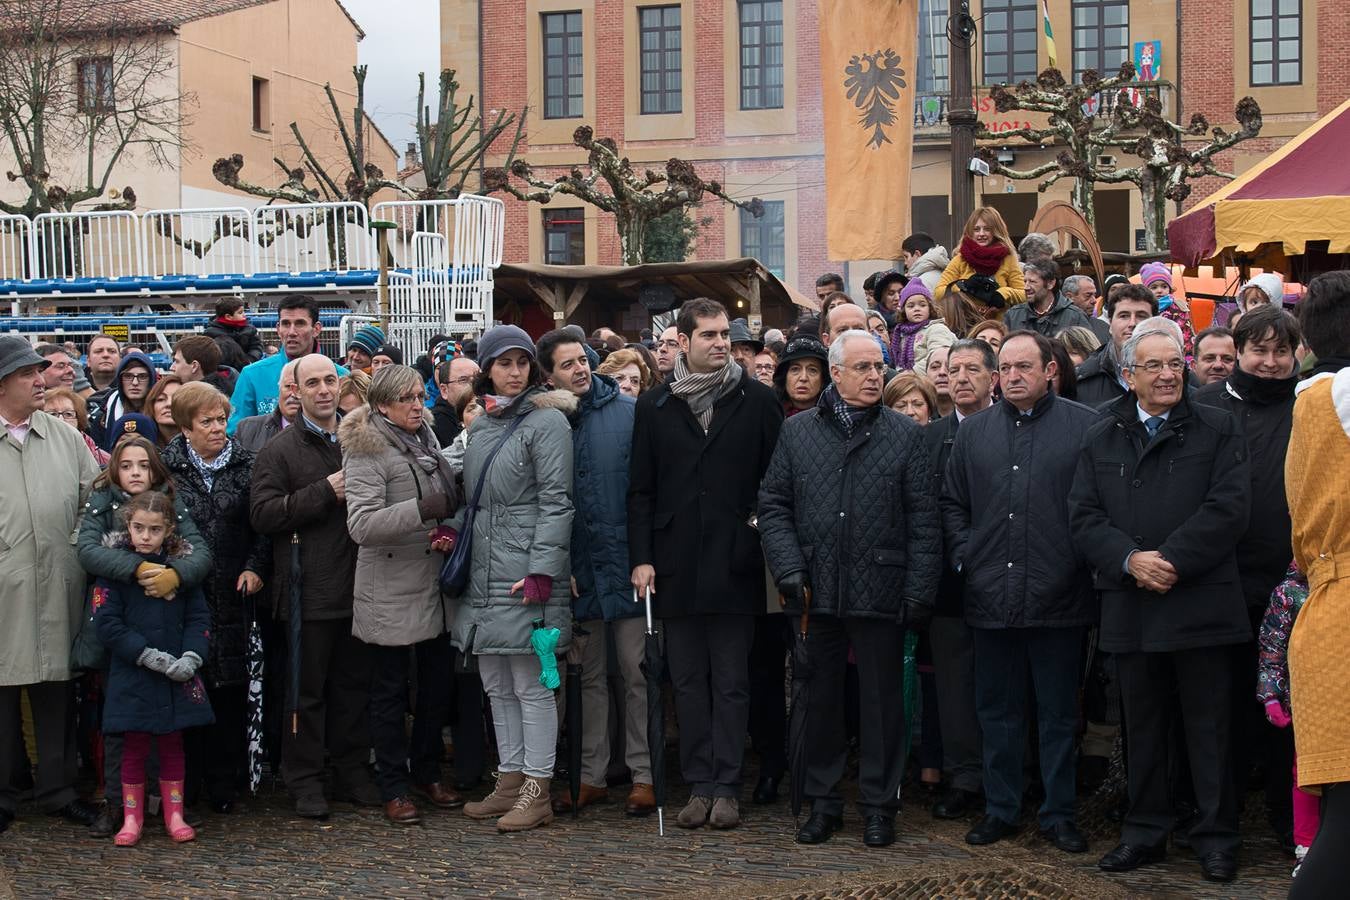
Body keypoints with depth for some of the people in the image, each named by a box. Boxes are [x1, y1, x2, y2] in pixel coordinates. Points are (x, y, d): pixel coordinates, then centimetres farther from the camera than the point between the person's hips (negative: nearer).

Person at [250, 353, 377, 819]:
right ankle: (304, 779, 9)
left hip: (358, 585, 5)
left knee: (354, 683, 11)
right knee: (308, 688, 1)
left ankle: (352, 770, 21)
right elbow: (262, 514, -12)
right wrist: (325, 492, -16)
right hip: (310, 591, -4)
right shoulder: (280, 451, 0)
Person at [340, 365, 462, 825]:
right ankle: (394, 789, 13)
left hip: (435, 586, 7)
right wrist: (420, 510, -30)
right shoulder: (367, 452, -12)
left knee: (438, 683, 13)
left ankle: (427, 773, 28)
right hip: (390, 593, -7)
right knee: (391, 690, 4)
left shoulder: (426, 439, 12)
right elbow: (361, 524, -23)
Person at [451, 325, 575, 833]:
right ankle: (510, 781, 21)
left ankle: (537, 790, 3)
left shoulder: (547, 420, -6)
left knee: (531, 685, -4)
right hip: (484, 574, 8)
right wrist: (453, 528, 6)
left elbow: (555, 501, -12)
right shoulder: (482, 425, 16)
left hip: (525, 575, -8)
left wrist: (542, 568, -18)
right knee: (497, 685, 12)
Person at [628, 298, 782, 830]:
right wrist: (641, 557, 0)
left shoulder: (757, 401, 2)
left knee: (731, 682, 3)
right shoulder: (655, 407, 7)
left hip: (734, 562, -2)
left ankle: (726, 787, 9)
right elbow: (640, 490, 7)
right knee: (688, 682, 7)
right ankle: (699, 786, 14)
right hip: (677, 564, 2)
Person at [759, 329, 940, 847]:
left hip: (879, 591, -1)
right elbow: (773, 505, 7)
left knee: (881, 700, 5)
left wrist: (920, 591, -6)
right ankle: (823, 802, 22)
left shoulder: (905, 435, 4)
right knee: (821, 698, 10)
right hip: (817, 591, 2)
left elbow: (923, 519, 0)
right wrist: (789, 570, -6)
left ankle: (879, 805, 17)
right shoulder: (797, 432, 8)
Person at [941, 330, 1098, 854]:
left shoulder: (1083, 427, -2)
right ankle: (1000, 809, 23)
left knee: (1058, 713, 7)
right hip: (991, 597, 3)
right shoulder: (974, 431, 10)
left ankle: (1058, 813, 18)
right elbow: (952, 502, 16)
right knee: (998, 711, 12)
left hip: (1058, 598, -3)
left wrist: (1083, 561, -8)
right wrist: (963, 556, 5)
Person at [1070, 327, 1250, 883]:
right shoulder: (1101, 439, 11)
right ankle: (1144, 833, 22)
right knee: (1141, 729, 11)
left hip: (1199, 602, -3)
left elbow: (1228, 508, -8)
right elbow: (1084, 517, 3)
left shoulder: (1218, 430, 3)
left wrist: (1169, 560, -15)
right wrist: (1130, 560, -13)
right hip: (1130, 608, 3)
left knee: (1209, 729, 3)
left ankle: (1216, 838, 13)